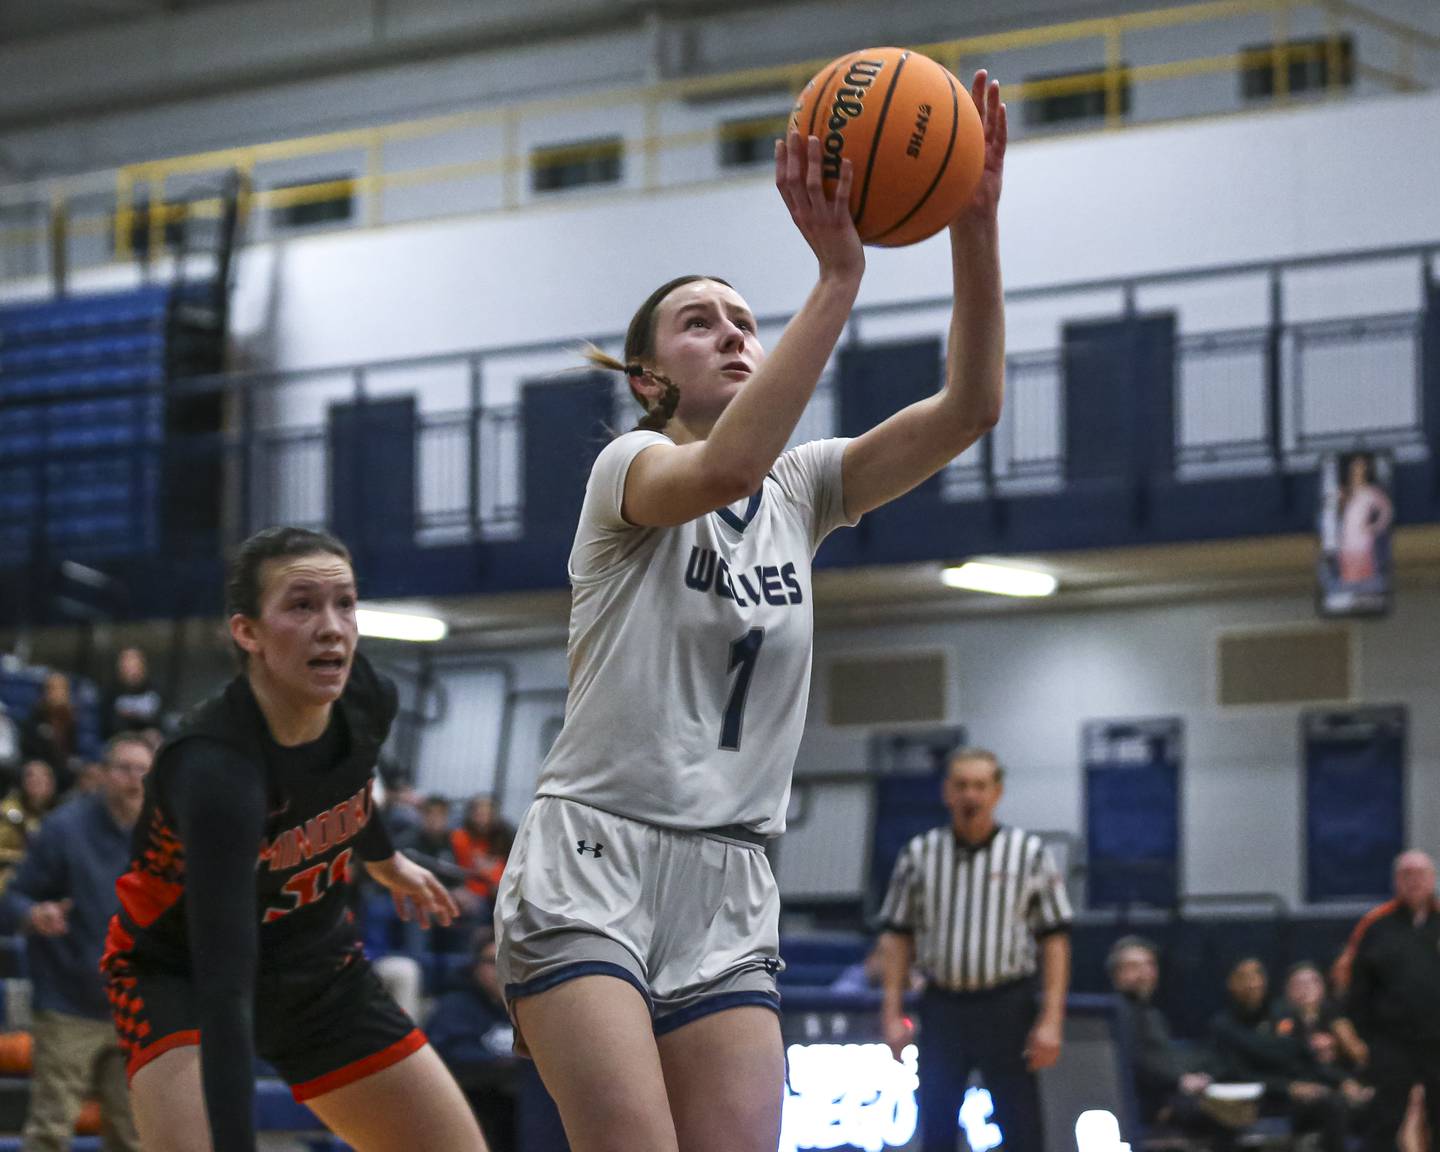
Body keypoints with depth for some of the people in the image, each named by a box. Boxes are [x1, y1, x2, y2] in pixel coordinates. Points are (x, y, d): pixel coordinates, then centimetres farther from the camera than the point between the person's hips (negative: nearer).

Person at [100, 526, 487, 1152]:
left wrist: (383, 858, 31)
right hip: (183, 975, -7)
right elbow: (224, 986, -44)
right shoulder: (216, 766, -37)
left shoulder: (367, 701, -16)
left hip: (322, 968, 7)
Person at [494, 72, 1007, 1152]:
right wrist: (838, 275, -32)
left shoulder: (800, 490, 13)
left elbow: (968, 407, -2)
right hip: (592, 866, -5)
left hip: (727, 896, 5)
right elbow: (724, 466, -27)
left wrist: (976, 229, -16)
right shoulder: (629, 467, -1)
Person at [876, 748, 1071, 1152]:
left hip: (1007, 1008, -2)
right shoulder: (919, 854, 6)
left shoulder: (1029, 853, 1)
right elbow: (896, 937, 8)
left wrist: (1051, 1020, -9)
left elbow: (1055, 940, -1)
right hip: (942, 1007, 2)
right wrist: (893, 1015, 1)